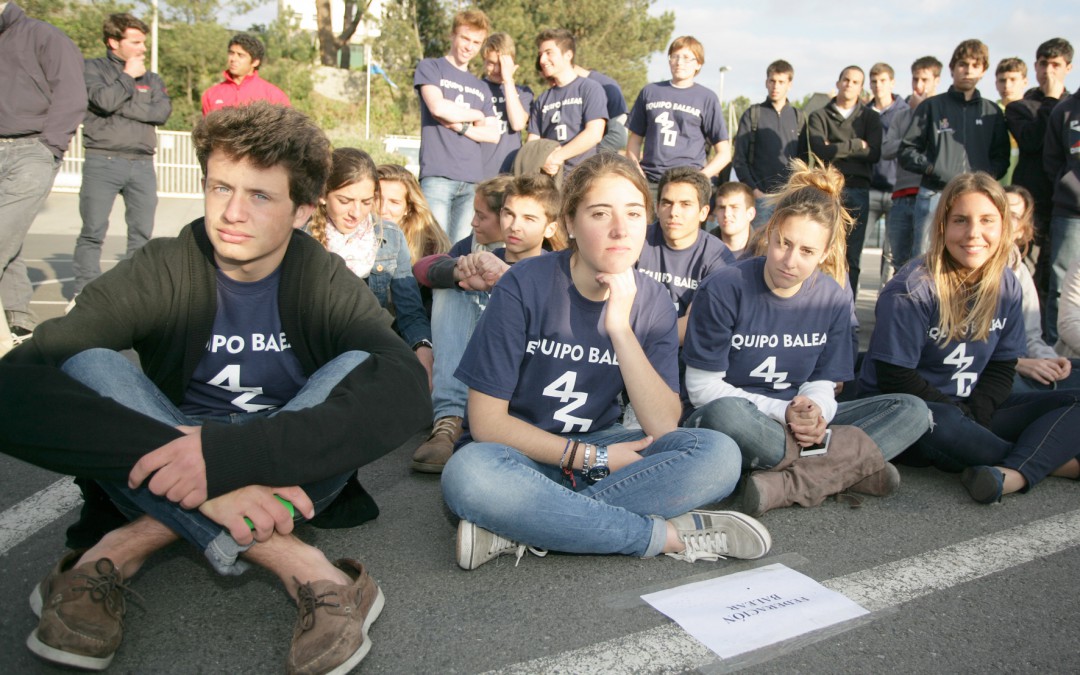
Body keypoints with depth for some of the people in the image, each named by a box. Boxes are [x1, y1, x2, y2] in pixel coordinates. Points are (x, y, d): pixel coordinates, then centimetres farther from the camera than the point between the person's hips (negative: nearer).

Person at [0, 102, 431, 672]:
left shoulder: (326, 281, -12)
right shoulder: (159, 272, -12)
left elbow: (407, 390, -33)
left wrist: (224, 454, -44)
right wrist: (195, 477, -44)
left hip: (293, 474, 0)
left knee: (360, 369, -26)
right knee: (87, 369, -25)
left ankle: (131, 545, -26)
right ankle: (300, 567, -34)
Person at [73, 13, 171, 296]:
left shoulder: (151, 78, 16)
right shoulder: (93, 68, 7)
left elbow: (163, 111, -1)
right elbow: (105, 100, -12)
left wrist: (122, 106, -7)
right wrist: (129, 77, 0)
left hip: (143, 165, 4)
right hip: (103, 162, -3)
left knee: (142, 233, 4)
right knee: (93, 232, -4)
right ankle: (85, 294, 2)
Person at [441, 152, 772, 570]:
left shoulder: (651, 302, -2)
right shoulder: (525, 286, -14)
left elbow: (663, 428, -12)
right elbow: (486, 421, -14)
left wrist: (620, 327, -22)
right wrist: (592, 458, -15)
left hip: (602, 449, 4)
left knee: (719, 455, -21)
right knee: (468, 475, -38)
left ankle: (518, 529, -25)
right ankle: (668, 534, -24)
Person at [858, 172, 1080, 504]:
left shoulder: (1006, 286, 3)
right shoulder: (911, 290, -16)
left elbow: (1002, 367, 6)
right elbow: (894, 378, -17)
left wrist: (977, 415, -12)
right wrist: (961, 415, -14)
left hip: (972, 414, 7)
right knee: (939, 424, -39)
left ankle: (1011, 475, -32)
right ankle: (1053, 460, -17)